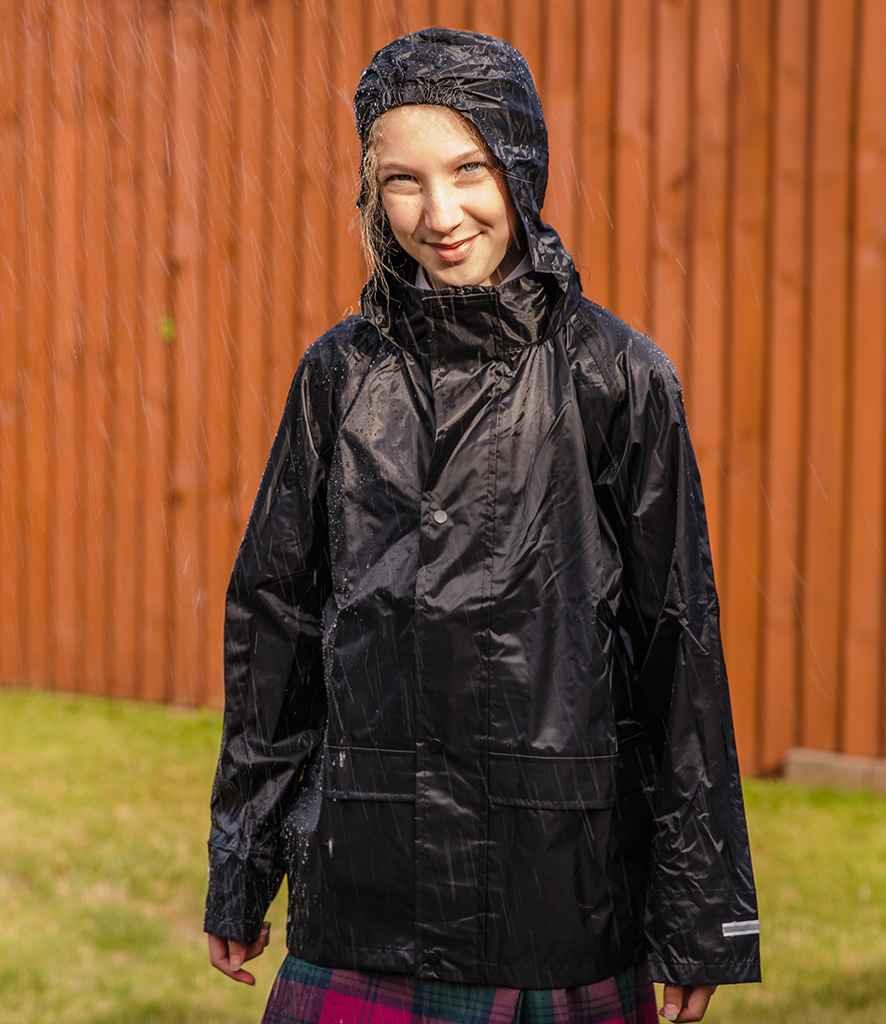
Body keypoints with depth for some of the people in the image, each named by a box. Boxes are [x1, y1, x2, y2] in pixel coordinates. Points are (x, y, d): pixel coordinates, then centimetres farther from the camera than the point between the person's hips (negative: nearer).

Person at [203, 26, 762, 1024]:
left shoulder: (616, 376, -4)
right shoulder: (340, 372, 5)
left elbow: (679, 642, -2)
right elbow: (272, 619, 10)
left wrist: (700, 920, -3)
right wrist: (238, 875, 11)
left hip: (564, 869, -2)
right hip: (366, 870, 2)